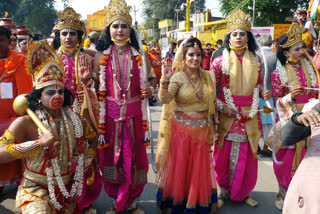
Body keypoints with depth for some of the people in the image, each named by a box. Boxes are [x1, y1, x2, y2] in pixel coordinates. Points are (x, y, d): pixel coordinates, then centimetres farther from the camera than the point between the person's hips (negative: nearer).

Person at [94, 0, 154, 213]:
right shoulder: (102, 55, 2)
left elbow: (147, 82, 11)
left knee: (134, 156, 7)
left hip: (134, 114, 1)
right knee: (111, 155, 8)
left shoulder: (138, 55, 4)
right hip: (110, 114, 0)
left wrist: (149, 91, -11)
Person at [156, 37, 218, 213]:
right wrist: (165, 80, -39)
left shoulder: (208, 76, 4)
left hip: (202, 130, 4)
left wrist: (211, 126, 14)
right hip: (182, 129, -3)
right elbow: (164, 100, -24)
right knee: (180, 166, 8)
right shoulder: (177, 77, -9)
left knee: (200, 168, 12)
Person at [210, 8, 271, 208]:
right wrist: (221, 106, -14)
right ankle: (224, 191, 25)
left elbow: (259, 84, 17)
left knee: (247, 155, 9)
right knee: (224, 155, 5)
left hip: (250, 116, 3)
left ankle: (244, 192, 29)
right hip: (227, 116, -2)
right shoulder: (220, 61, -3)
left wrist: (263, 93, -5)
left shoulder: (256, 60, 6)